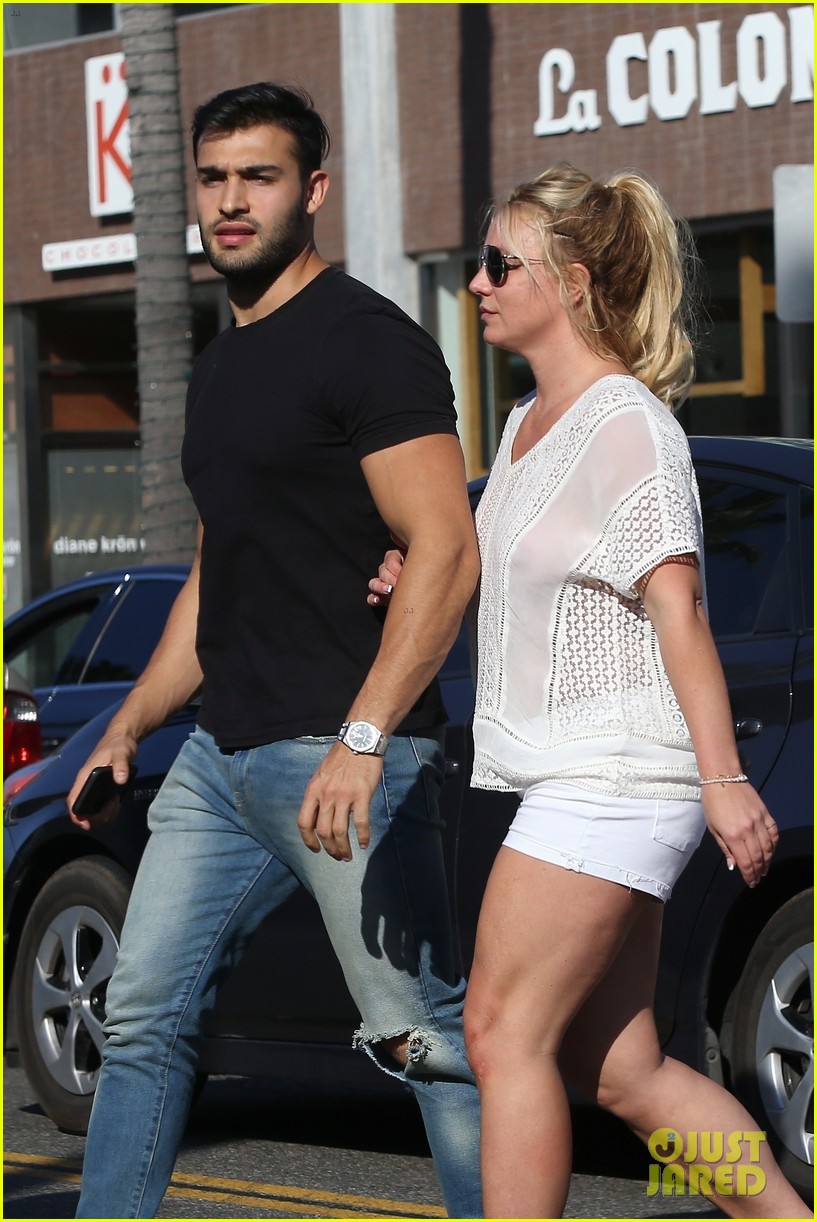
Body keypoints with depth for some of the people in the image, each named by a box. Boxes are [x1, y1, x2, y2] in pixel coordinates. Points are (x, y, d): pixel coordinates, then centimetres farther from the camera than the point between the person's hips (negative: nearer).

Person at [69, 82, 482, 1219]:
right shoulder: (222, 364, 18)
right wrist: (126, 730, 23)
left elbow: (448, 553, -18)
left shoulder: (367, 343, -10)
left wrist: (363, 740, -26)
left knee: (423, 1031, -5)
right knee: (144, 1012, 8)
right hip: (224, 755, 9)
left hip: (345, 755, -9)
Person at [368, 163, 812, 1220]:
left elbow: (677, 607, -17)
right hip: (566, 777, 9)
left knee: (505, 1034, -8)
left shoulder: (630, 427, -11)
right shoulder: (529, 419, 16)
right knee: (621, 1072, 8)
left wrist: (723, 778, -22)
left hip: (613, 776, -9)